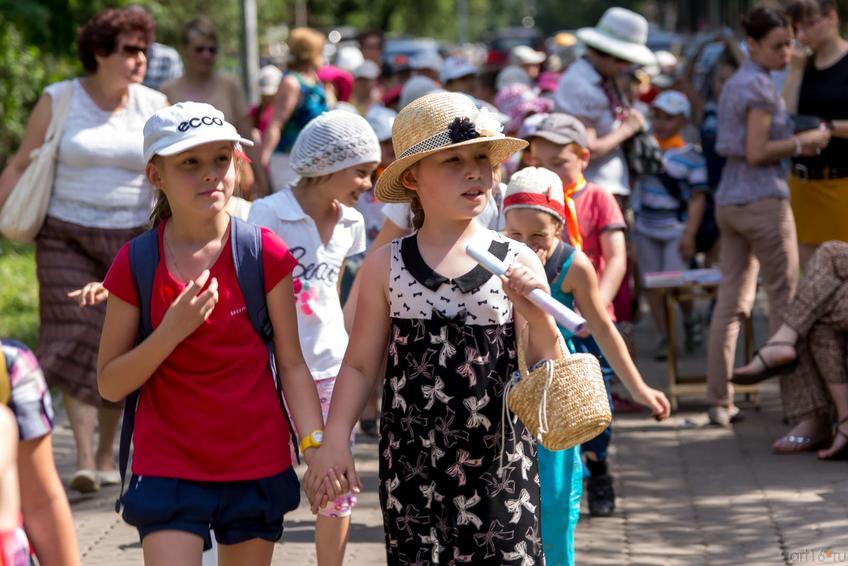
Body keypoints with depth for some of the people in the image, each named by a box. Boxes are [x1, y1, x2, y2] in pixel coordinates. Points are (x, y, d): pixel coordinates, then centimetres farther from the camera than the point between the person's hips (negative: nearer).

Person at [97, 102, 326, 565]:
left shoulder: (265, 255, -3)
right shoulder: (135, 266, -4)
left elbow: (291, 364, 1)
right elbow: (110, 384, -3)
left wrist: (315, 446, -11)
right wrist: (171, 332, -18)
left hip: (258, 466, 1)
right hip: (168, 469, -1)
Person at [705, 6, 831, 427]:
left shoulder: (732, 84, 15)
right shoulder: (759, 86, -13)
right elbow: (757, 152, -18)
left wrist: (797, 146, 10)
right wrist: (803, 142, -7)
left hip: (728, 200, 8)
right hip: (763, 201, -8)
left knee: (731, 301, 6)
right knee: (785, 298, 2)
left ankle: (718, 402, 5)